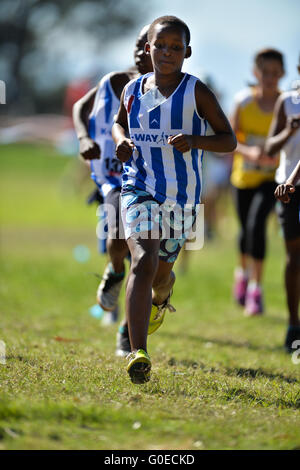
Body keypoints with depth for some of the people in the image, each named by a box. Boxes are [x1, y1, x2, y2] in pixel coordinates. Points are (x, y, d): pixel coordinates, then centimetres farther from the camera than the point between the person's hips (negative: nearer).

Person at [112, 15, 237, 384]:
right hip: (139, 188, 0)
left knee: (162, 269, 14)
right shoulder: (133, 90, 3)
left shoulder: (196, 92, -5)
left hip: (182, 195, 0)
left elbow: (229, 140, -3)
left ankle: (161, 297, 56)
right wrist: (121, 141, 1)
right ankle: (138, 355, -28)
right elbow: (119, 122, 24)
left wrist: (194, 141, -22)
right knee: (143, 261, -21)